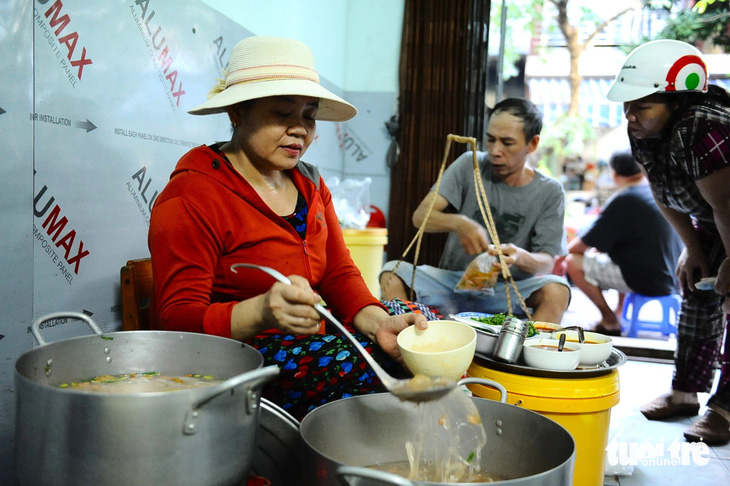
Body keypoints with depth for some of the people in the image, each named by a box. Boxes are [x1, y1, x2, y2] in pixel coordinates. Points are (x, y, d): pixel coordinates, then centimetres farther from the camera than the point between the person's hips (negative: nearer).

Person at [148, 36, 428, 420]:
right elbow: (177, 321, -19)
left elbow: (338, 274, 6)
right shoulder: (191, 197, -14)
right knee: (373, 366, -27)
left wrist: (377, 321, -17)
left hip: (311, 340, 8)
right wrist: (261, 313, -40)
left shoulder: (309, 183, 10)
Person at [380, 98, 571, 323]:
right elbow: (421, 215, -11)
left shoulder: (549, 193, -3)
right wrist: (458, 223, -34)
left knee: (556, 291, -30)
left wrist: (521, 257, -33)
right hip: (452, 282, 1)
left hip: (506, 291, 0)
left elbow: (547, 263, -8)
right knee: (393, 272, -24)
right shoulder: (470, 165, -3)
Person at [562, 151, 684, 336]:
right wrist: (598, 249, 21)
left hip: (649, 282, -9)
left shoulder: (622, 201, -17)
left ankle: (610, 320, 4)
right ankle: (620, 311, 27)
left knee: (573, 262, -5)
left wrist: (565, 252, 8)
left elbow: (582, 245, -11)